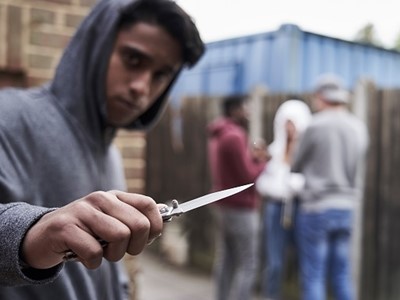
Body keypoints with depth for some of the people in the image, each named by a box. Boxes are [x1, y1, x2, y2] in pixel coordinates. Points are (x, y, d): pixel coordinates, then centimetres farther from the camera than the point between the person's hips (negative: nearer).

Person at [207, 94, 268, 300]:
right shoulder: (234, 136, -18)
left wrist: (254, 157, 5)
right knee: (247, 265, -3)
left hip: (224, 205, 10)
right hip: (241, 209, -9)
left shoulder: (218, 136, 13)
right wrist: (264, 163, -1)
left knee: (226, 262, 12)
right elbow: (248, 176, -18)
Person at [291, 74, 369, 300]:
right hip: (346, 207, 6)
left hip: (316, 207, -5)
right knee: (342, 276, 13)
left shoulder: (316, 126, -12)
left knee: (313, 277, 2)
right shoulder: (359, 128, 5)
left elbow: (296, 166, -1)